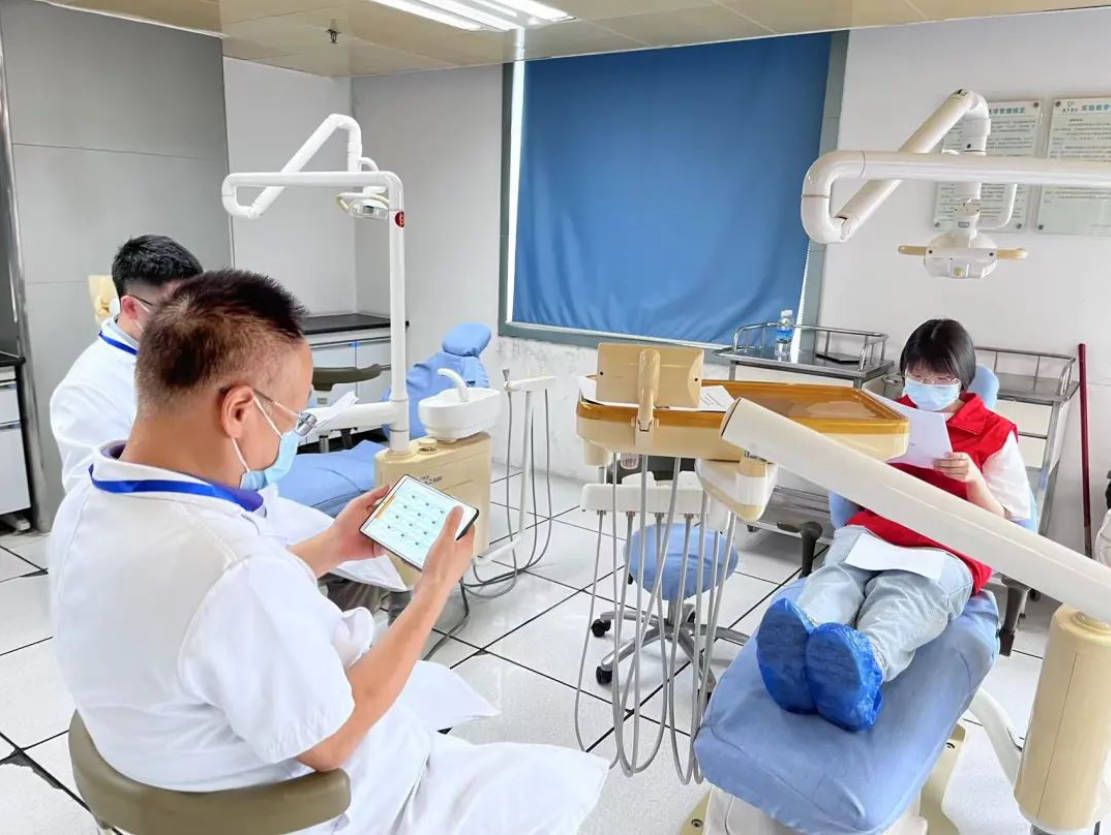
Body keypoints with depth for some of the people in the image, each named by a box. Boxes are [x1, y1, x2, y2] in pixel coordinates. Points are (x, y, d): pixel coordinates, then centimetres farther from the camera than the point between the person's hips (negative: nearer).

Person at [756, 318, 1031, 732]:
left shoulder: (995, 433, 11)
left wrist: (973, 479, -11)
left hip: (946, 550, -2)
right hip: (874, 530, 3)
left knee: (909, 594, -40)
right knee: (836, 572, -35)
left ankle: (865, 665, -73)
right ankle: (800, 643, -68)